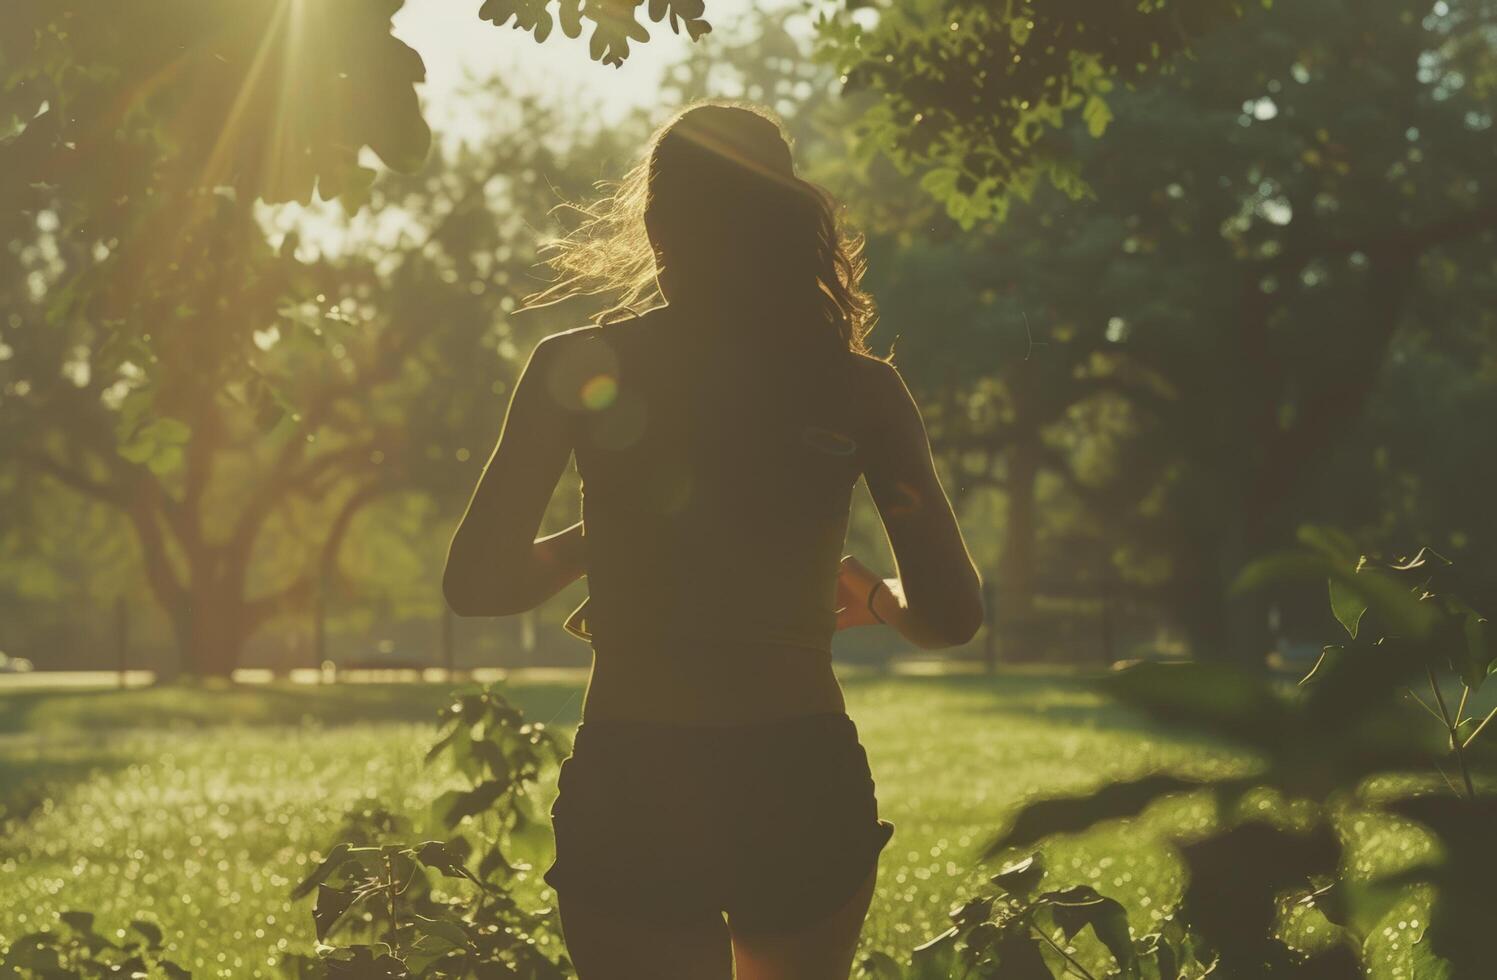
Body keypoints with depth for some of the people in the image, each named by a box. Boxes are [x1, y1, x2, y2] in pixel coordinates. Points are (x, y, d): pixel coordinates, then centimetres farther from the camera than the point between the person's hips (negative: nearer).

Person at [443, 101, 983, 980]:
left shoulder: (579, 368, -2)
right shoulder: (858, 388, 0)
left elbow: (478, 583, -2)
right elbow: (951, 615, -2)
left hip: (630, 790, -1)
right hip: (803, 784, 2)